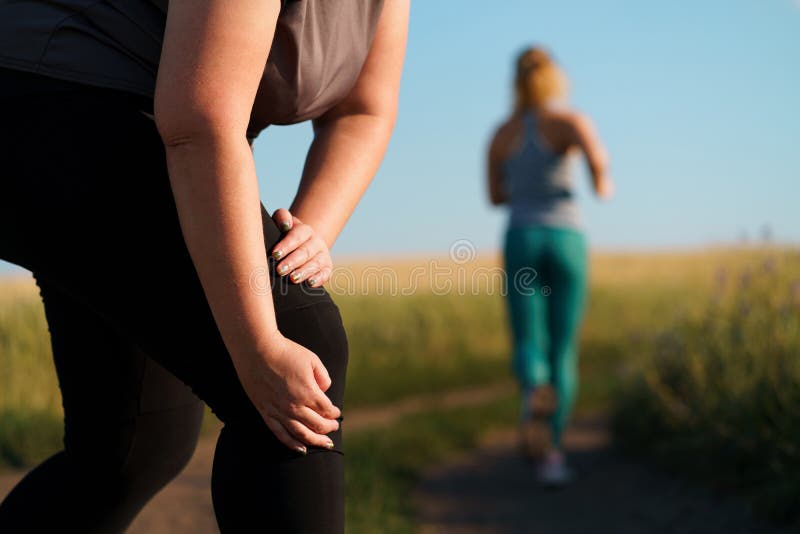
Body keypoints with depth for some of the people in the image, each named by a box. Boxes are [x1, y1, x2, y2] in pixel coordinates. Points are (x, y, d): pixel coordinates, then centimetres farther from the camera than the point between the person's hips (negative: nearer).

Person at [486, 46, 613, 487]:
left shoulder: (501, 133, 11)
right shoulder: (571, 121, -2)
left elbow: (494, 195, 20)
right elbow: (597, 158, -24)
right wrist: (603, 183, -1)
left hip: (520, 242, 2)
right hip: (566, 241, -2)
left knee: (528, 346, 2)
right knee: (563, 350, 9)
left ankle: (535, 391, -36)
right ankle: (551, 453, 3)